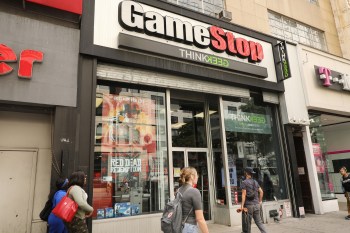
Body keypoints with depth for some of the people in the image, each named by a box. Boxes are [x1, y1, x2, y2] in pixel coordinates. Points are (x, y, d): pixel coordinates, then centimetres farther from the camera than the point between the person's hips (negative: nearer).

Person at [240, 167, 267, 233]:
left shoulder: (244, 182, -9)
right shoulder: (255, 182, 11)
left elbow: (244, 194, -14)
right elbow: (261, 192, 13)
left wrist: (242, 206, -14)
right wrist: (260, 201, 23)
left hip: (248, 205, -6)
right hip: (256, 205, 6)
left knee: (247, 223, 3)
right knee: (259, 221, 12)